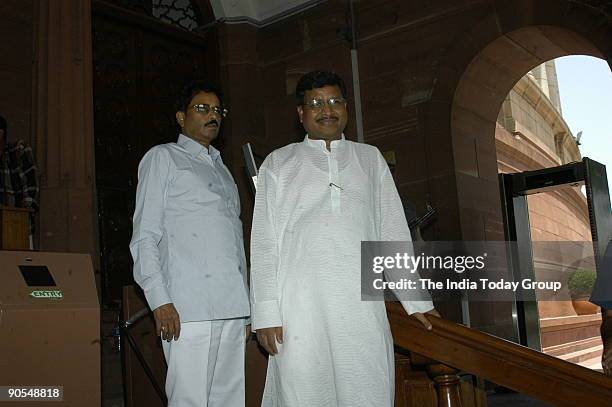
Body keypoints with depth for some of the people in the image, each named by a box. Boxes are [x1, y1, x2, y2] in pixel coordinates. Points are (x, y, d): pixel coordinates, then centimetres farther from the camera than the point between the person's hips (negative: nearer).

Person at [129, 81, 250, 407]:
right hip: (189, 305, -6)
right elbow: (145, 236, 0)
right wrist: (159, 299, -12)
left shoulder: (221, 169, 26)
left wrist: (247, 304, 16)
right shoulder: (163, 157, 8)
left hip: (233, 305, 6)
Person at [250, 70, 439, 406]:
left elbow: (393, 231, 17)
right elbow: (264, 242, 7)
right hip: (301, 303, -1)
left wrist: (416, 299, 11)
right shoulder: (279, 163, 13)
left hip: (362, 304, 2)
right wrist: (266, 313, -2)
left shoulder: (370, 158, 19)